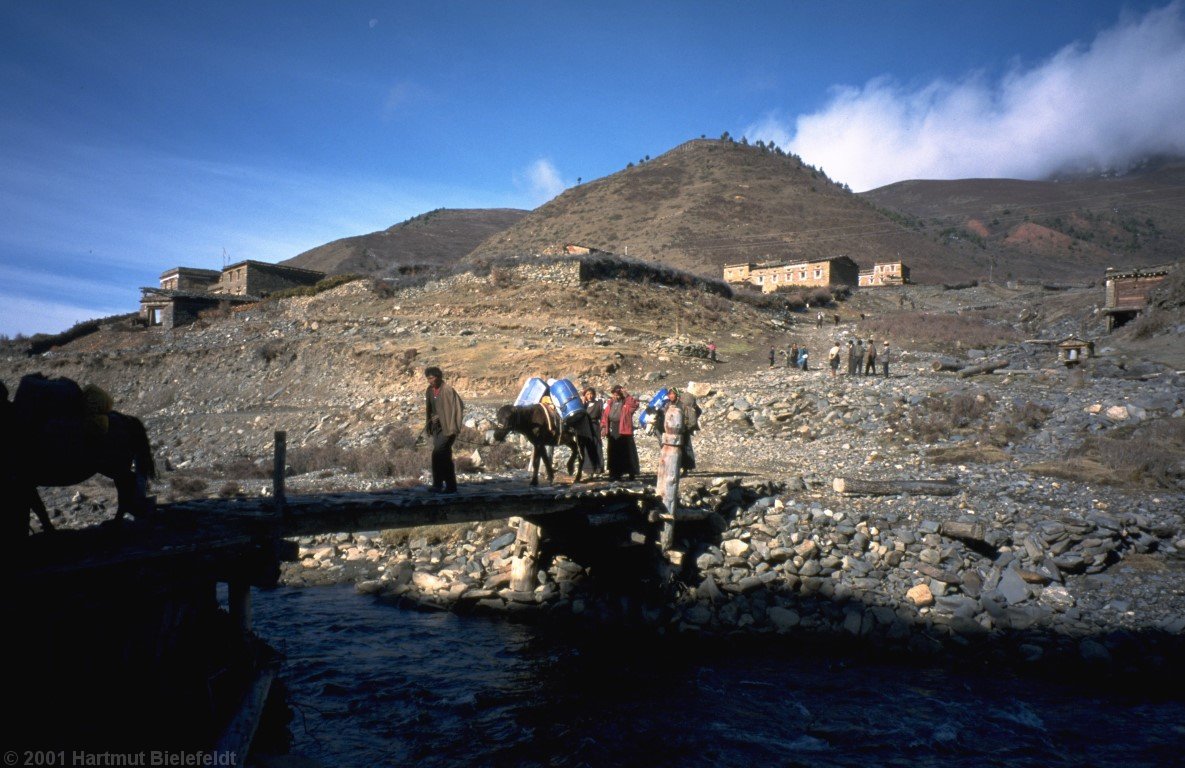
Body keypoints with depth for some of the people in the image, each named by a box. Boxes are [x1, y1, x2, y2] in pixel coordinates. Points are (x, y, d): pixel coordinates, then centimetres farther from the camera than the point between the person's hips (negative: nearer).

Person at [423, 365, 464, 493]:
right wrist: (429, 425, 11)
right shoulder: (429, 391, 7)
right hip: (437, 427, 7)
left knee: (438, 454, -15)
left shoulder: (448, 390, -14)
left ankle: (438, 484, -7)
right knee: (444, 456, 8)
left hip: (447, 427, -7)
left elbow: (459, 408, -15)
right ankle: (451, 486, 14)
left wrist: (453, 428, -17)